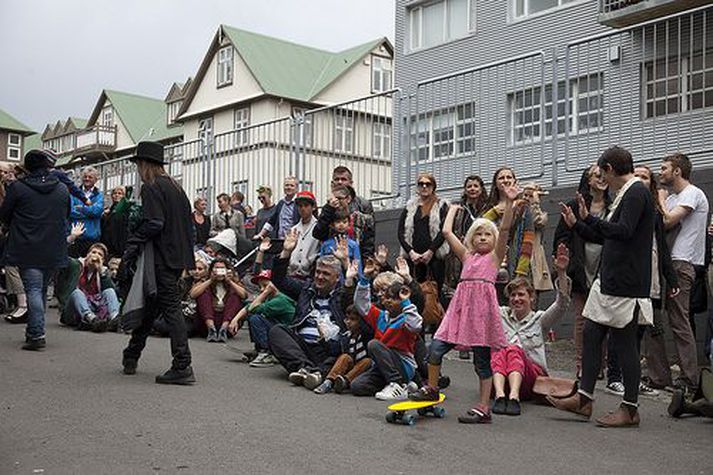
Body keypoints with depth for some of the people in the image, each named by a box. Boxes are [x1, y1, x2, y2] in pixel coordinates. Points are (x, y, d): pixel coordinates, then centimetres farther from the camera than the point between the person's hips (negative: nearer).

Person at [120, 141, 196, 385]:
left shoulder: (150, 188, -8)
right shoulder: (175, 187, 17)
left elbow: (153, 223, -19)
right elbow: (188, 223, 17)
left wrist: (131, 246, -13)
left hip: (162, 258, -8)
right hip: (179, 256, 8)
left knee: (170, 306, -8)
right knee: (152, 305, 16)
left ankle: (183, 367, -9)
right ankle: (131, 355, 27)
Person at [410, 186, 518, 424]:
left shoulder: (495, 256, 9)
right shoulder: (467, 256, 19)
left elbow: (504, 229, -5)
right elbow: (447, 232, 16)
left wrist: (509, 202, -15)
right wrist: (452, 209, 28)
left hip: (483, 305, -4)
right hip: (462, 305, 4)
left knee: (482, 360, 0)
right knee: (435, 348, -1)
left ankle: (483, 408, 8)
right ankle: (432, 389, 21)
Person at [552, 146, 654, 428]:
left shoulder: (636, 192, -12)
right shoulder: (625, 194, 18)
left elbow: (623, 231, -26)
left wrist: (588, 219, -18)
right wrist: (576, 224, 24)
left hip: (625, 283, -10)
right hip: (608, 279, 10)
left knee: (624, 342, -2)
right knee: (591, 334, 10)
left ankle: (630, 410, 8)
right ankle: (583, 399, 16)